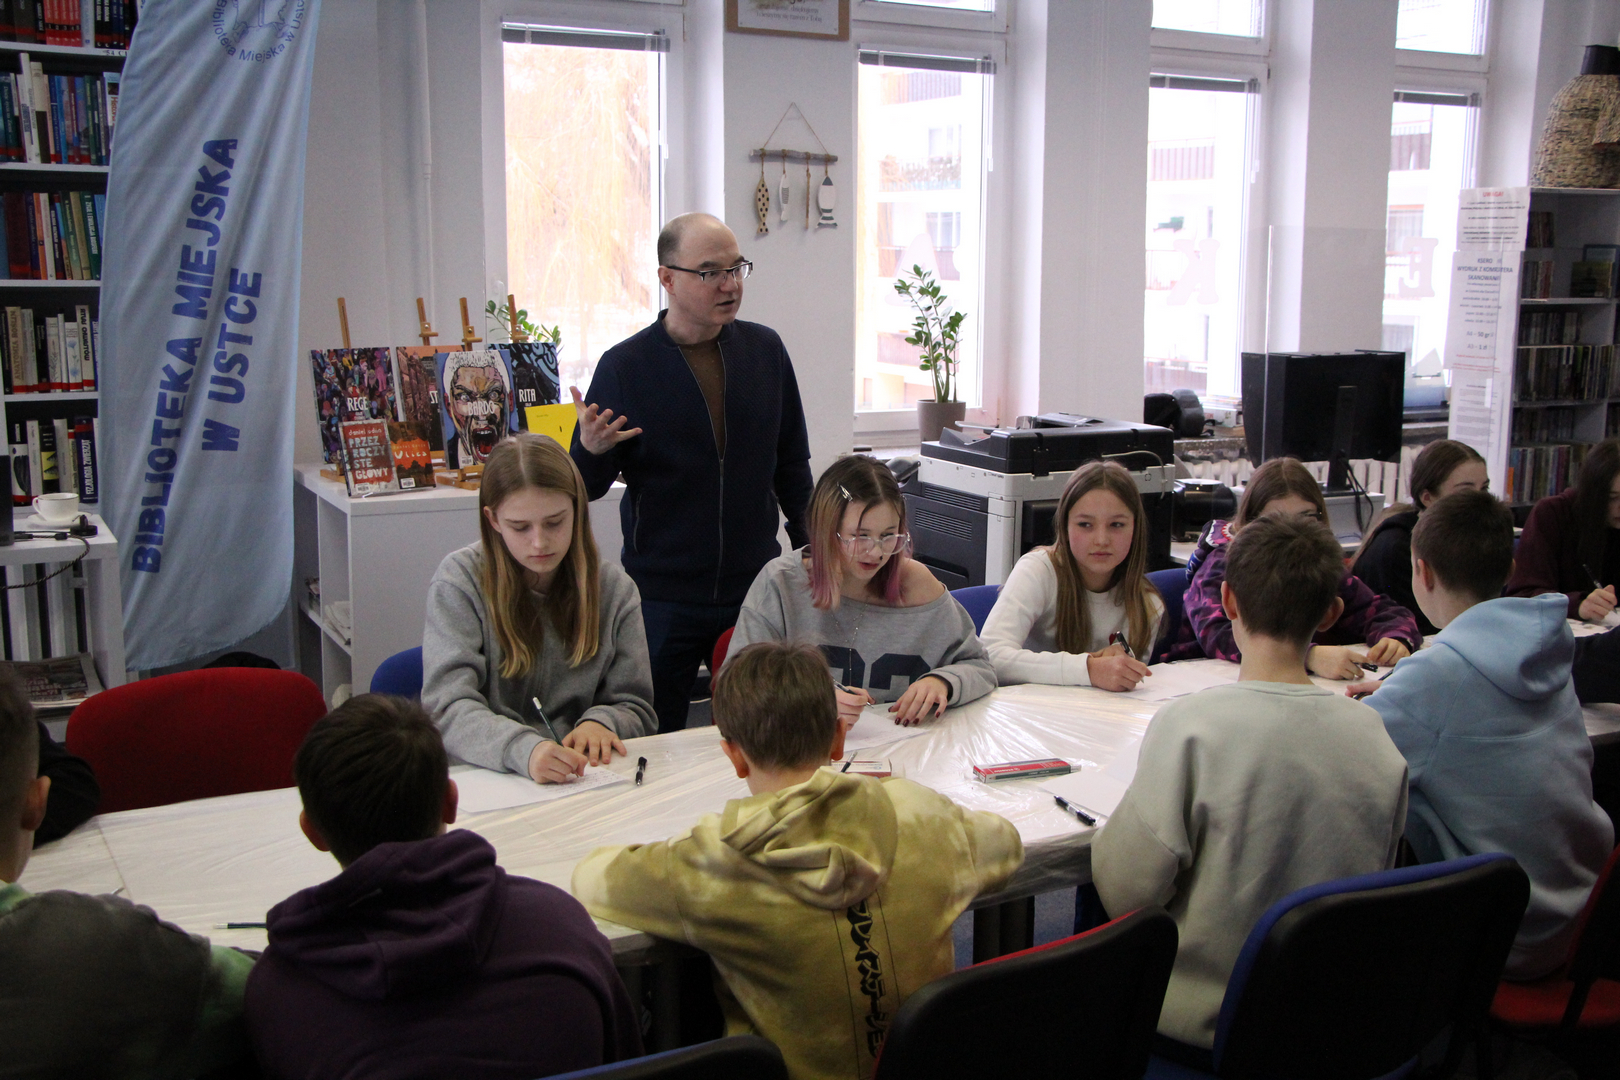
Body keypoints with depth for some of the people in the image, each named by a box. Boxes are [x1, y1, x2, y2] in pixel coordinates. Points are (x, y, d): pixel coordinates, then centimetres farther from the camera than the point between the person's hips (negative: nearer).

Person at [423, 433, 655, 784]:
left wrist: (600, 723, -15)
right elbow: (449, 707, -14)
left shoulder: (614, 588, 5)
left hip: (583, 779, 4)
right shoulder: (460, 581, -4)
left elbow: (636, 710, 8)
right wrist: (524, 749, -33)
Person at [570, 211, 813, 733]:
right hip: (662, 597, -3)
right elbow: (586, 488, -1)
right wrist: (590, 451, -22)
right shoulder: (624, 366, -5)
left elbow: (792, 464, 14)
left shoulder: (765, 349, 4)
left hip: (757, 589, 3)